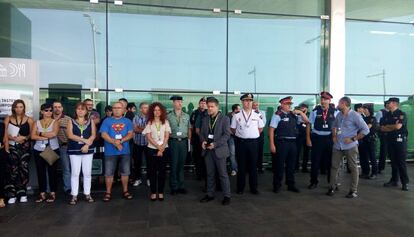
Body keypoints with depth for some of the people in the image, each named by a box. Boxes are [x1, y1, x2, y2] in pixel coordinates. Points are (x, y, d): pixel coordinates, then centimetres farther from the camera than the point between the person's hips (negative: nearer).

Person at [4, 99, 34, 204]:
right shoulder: (8, 119, 6)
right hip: (12, 148, 0)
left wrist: (24, 138, -11)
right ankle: (12, 195, 2)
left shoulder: (29, 120, 4)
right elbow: (5, 134, 2)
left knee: (23, 170, 0)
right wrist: (12, 138, -15)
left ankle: (22, 193, 9)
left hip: (24, 148, 0)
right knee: (12, 171, -4)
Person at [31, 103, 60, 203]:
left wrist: (40, 133, -7)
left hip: (52, 150, -3)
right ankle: (42, 193, 15)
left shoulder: (55, 122, 1)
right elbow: (33, 136, -4)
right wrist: (47, 137, -13)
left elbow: (54, 134, -17)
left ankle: (52, 193, 11)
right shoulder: (37, 122, 8)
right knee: (40, 172, 6)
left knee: (52, 171, 2)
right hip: (39, 150, 3)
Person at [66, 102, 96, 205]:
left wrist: (87, 145, -15)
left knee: (87, 173, 5)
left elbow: (93, 135, -1)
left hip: (88, 150, 1)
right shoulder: (71, 121, 5)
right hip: (74, 150, -1)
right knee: (75, 173, 0)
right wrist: (84, 140, -15)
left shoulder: (90, 121, 8)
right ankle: (74, 196, 7)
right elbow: (70, 135, -7)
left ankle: (87, 194, 14)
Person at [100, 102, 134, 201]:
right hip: (110, 151, -1)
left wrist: (121, 141, -18)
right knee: (109, 173, 3)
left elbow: (131, 134, -3)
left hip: (125, 151, 2)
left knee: (125, 172, 9)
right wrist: (115, 143, -18)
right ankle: (108, 193, 15)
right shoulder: (107, 121, 3)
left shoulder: (127, 121, 7)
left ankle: (125, 191, 22)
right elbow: (103, 134, -7)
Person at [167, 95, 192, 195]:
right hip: (173, 141, -3)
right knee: (174, 164, 2)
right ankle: (174, 187, 12)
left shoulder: (186, 116, 9)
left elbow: (189, 129, 12)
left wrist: (190, 140, 4)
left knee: (181, 164, 9)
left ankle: (181, 186, 18)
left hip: (184, 141, 3)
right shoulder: (169, 116, 0)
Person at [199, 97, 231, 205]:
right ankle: (210, 194, 22)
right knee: (210, 174, 12)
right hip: (207, 150, 5)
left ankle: (226, 196, 11)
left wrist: (215, 144, -19)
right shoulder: (205, 120, 14)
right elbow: (202, 133, 16)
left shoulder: (224, 119, -3)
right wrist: (203, 141, -6)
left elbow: (227, 134, -10)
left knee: (223, 174, 0)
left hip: (219, 150, -5)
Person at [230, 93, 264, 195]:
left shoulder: (257, 116, 2)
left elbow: (260, 129, 13)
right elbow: (233, 129, 7)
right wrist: (241, 134, 6)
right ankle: (240, 187, 18)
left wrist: (252, 135, 7)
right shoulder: (237, 116, -1)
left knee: (253, 165, 8)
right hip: (241, 142, -1)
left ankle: (253, 187, 20)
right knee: (241, 165, 6)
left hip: (253, 142, 1)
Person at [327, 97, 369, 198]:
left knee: (353, 167, 4)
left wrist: (353, 139, -14)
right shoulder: (339, 115, 9)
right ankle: (332, 187, 16)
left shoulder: (355, 115, -10)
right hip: (337, 145, 6)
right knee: (334, 166, 6)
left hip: (350, 146, -6)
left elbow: (366, 129, -11)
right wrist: (334, 136, 12)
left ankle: (353, 190, 13)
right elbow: (334, 126, 26)